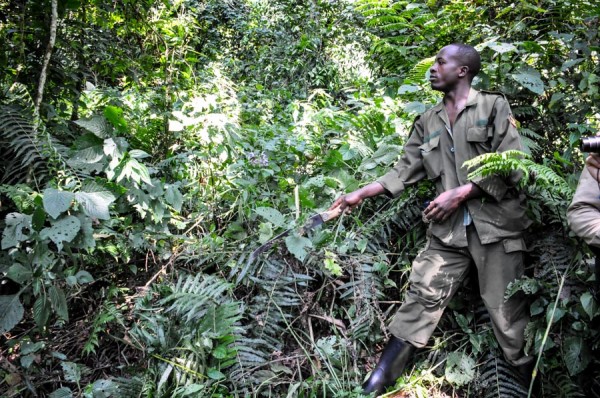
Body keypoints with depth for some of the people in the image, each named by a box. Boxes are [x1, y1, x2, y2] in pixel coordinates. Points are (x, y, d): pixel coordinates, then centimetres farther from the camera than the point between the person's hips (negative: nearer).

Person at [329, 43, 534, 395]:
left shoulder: (494, 106, 0)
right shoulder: (428, 122, 14)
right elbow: (405, 171, 14)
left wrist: (461, 193, -12)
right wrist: (361, 194, 8)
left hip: (495, 226, -4)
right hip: (448, 230, 4)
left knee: (508, 314, 1)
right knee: (420, 300, 1)